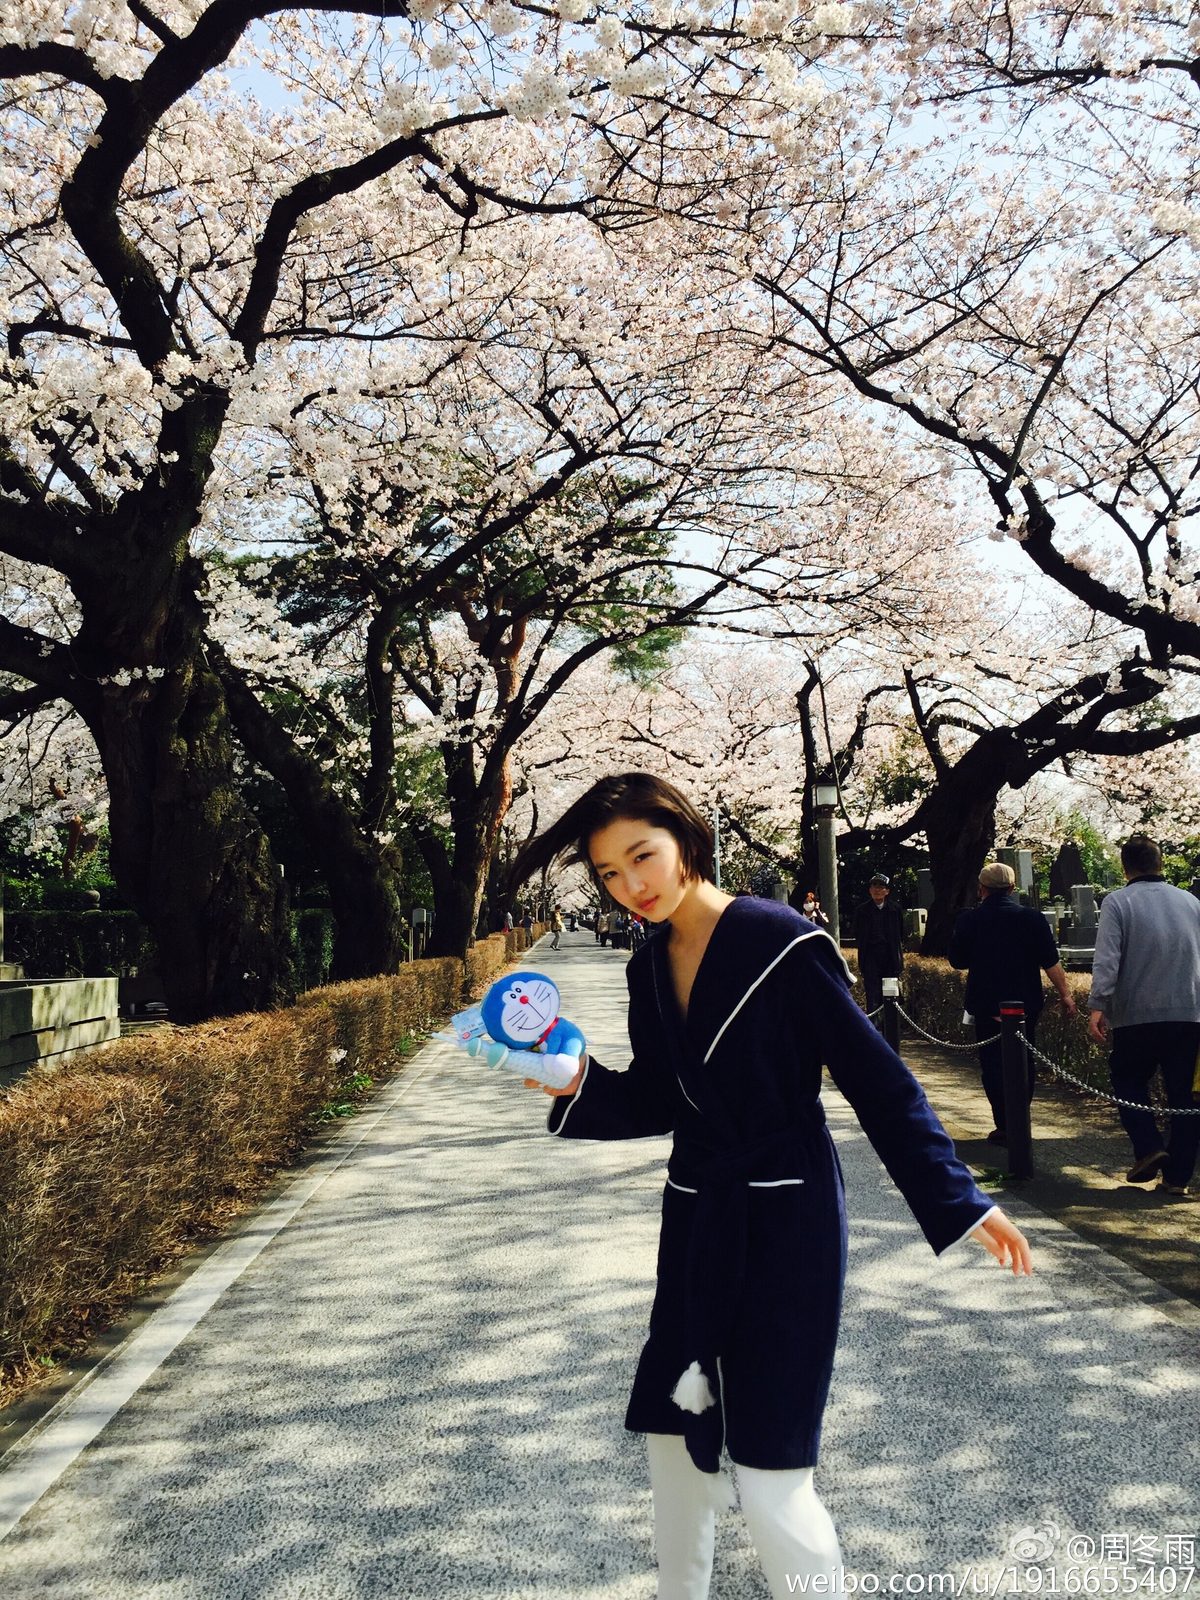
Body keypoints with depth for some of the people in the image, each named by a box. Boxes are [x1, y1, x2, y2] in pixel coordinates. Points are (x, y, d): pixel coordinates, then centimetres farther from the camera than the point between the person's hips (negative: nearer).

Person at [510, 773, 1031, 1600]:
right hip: (698, 1222, 7)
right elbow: (657, 1104, 11)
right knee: (674, 1437, 18)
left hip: (788, 1221, -7)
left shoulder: (779, 940, -16)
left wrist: (958, 1198, -14)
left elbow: (875, 1075, -14)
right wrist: (580, 1086, -6)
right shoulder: (650, 968, 4)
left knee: (771, 1474, -4)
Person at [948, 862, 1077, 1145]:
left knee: (993, 1065, 5)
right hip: (1026, 1004, 1)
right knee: (1024, 1063, 14)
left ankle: (1005, 1127, 1)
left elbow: (956, 960, 4)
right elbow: (1051, 963, -5)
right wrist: (1065, 995, 3)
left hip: (986, 1005, -1)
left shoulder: (968, 921, -5)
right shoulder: (1032, 918, -5)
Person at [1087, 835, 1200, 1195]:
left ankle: (1148, 1146, -1)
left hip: (1137, 1015, -3)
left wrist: (1097, 1006, -13)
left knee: (1128, 1081, 16)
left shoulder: (1118, 902, -4)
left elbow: (1107, 960, -13)